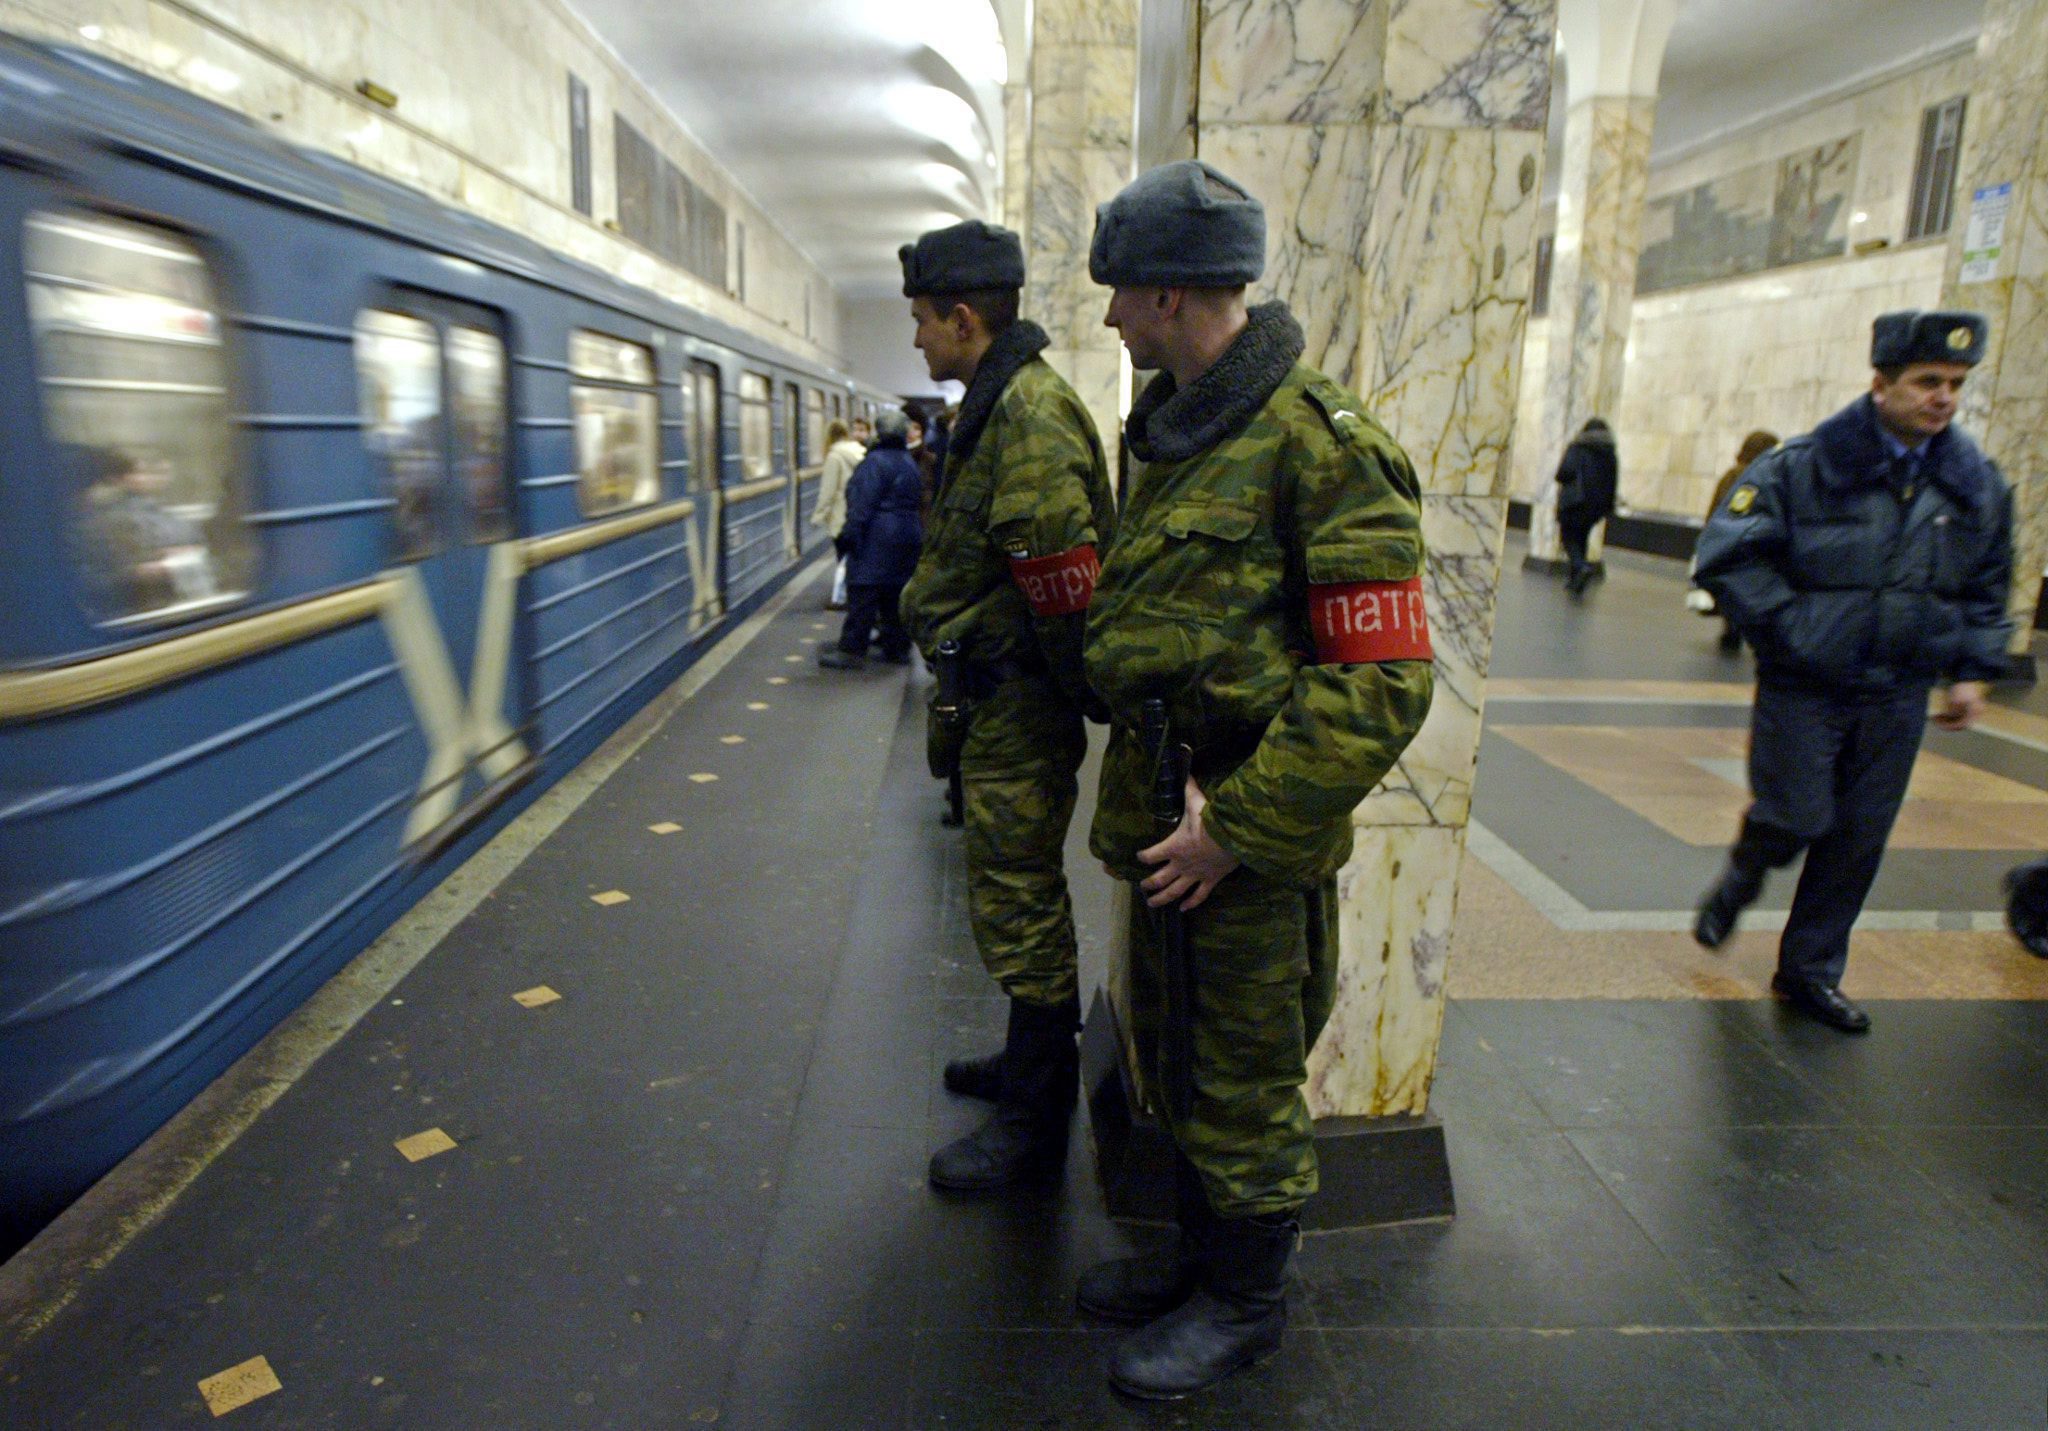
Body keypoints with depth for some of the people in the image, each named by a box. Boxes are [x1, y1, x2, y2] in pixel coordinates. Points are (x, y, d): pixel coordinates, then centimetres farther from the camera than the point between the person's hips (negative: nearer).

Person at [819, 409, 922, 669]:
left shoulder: (875, 462, -13)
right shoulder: (909, 462, 14)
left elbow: (862, 505, -17)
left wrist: (849, 536, -13)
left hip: (877, 540, -8)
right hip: (907, 537, 9)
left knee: (862, 593, -5)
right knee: (896, 594, 13)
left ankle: (852, 650, -4)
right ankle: (897, 646, 17)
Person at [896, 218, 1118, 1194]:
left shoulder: (1030, 412, -20)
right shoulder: (999, 406, 15)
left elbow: (1065, 583, -25)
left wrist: (1086, 698, -18)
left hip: (1022, 706, -11)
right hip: (1001, 702, 11)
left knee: (1018, 904, -1)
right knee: (1020, 892, 21)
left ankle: (1033, 1122, 14)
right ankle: (1033, 1060, 38)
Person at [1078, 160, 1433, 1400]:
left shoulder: (1319, 442, -18)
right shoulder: (1169, 430, 10)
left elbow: (1383, 682, -21)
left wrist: (1235, 829, -20)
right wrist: (1136, 787, 16)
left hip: (1253, 843, -8)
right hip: (1163, 823, 9)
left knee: (1243, 1089, 9)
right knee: (1175, 1062, 22)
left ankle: (1247, 1301, 33)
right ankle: (1201, 1253, 44)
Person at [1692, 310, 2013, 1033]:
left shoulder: (1978, 485, 5)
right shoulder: (1805, 466, -12)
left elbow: (1987, 590, 17)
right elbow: (1727, 556, -13)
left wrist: (1972, 669, 8)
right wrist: (1790, 629, -16)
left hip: (1896, 699, 5)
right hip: (1804, 688, -4)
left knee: (1859, 840, 9)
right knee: (1796, 819, -4)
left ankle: (1810, 971, 24)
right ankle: (1740, 880, 32)